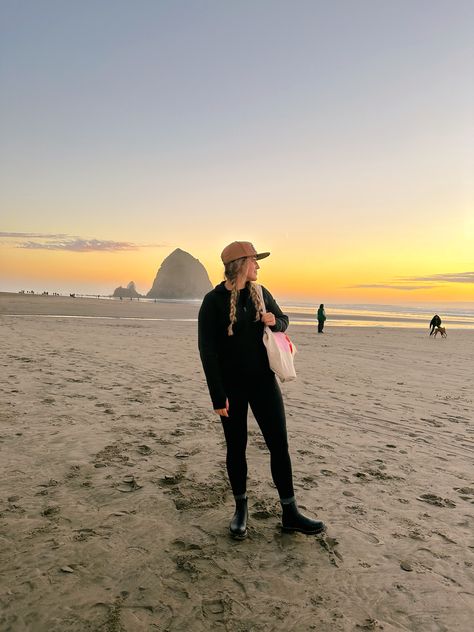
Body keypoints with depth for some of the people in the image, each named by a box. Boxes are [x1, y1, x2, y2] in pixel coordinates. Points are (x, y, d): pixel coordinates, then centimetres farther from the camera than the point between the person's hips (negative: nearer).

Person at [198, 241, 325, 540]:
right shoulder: (214, 301, -11)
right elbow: (207, 350, -12)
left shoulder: (260, 293, 3)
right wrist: (218, 396, -15)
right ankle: (241, 509, 29)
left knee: (279, 444, 3)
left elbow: (283, 320, 17)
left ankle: (290, 513, 16)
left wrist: (275, 321, -9)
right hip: (231, 385, -3)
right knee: (236, 447, 9)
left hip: (263, 380, 4)